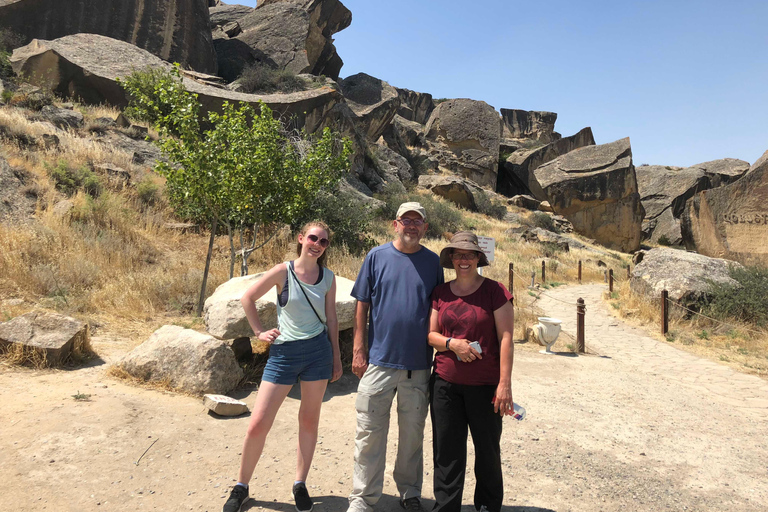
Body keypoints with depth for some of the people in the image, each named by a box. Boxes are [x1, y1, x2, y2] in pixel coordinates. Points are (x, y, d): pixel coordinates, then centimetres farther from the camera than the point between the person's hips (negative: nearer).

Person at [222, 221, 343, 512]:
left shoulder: (328, 278, 2)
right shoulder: (283, 272, -7)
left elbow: (331, 318, 10)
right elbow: (248, 298, 2)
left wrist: (336, 356, 11)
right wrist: (259, 331, 0)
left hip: (318, 351, 2)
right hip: (283, 354, -2)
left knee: (309, 420, 11)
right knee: (258, 424, 0)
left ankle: (300, 485, 29)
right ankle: (241, 486, 23)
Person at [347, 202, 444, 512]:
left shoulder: (432, 262, 4)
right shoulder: (377, 256, 1)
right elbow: (362, 305, 1)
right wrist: (358, 349, -3)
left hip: (418, 364, 2)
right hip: (379, 359, -1)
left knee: (413, 433, 14)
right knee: (370, 433, 6)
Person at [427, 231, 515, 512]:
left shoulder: (494, 291, -5)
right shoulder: (440, 293, 6)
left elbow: (506, 338, -7)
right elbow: (430, 334, 9)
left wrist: (505, 383, -11)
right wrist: (452, 343, -12)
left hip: (485, 385, -2)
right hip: (445, 383, 3)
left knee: (488, 450, 11)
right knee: (447, 451, 9)